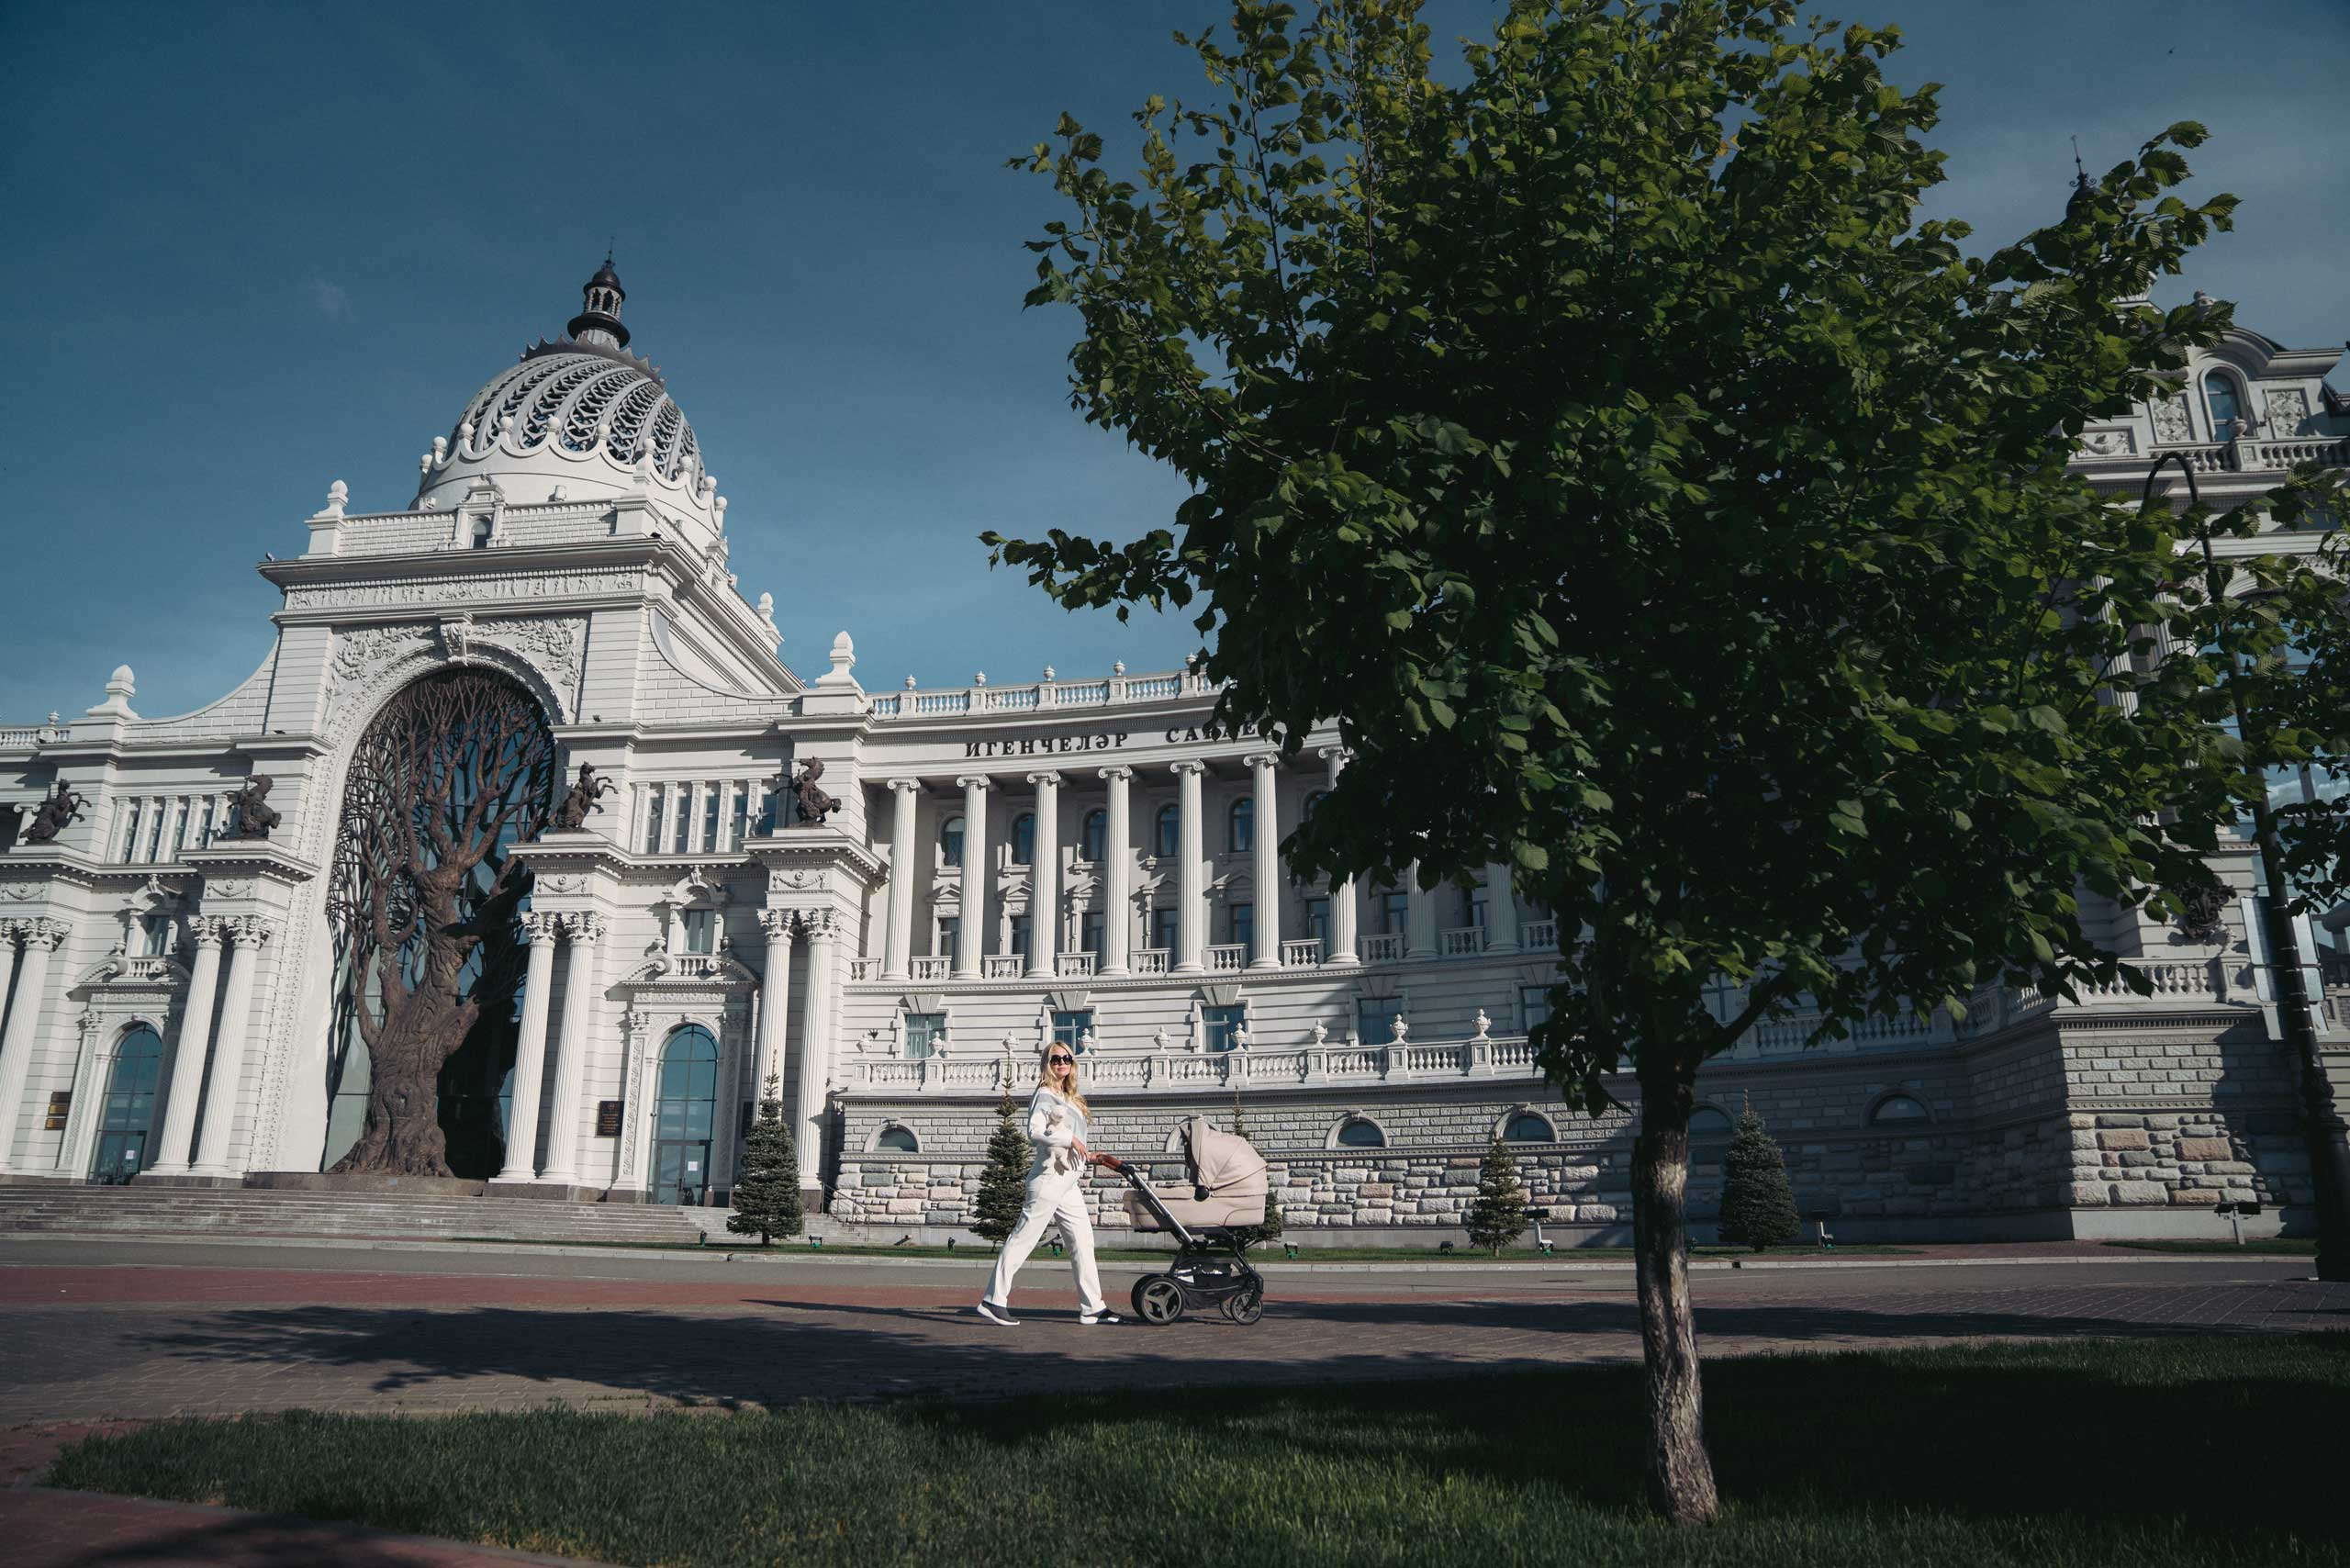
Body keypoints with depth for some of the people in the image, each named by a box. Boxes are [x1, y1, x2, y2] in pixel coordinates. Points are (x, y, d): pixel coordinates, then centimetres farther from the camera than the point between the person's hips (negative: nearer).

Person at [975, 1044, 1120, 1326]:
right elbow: (1034, 1131, -21)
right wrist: (1071, 1139, -20)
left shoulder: (1069, 1099, 21)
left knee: (1083, 1241, 7)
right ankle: (993, 1300, -2)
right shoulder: (1045, 1095, -6)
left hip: (1068, 1181, 9)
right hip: (1049, 1177, -9)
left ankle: (1092, 1307, 10)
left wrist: (1090, 1157, 16)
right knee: (1023, 1238, -6)